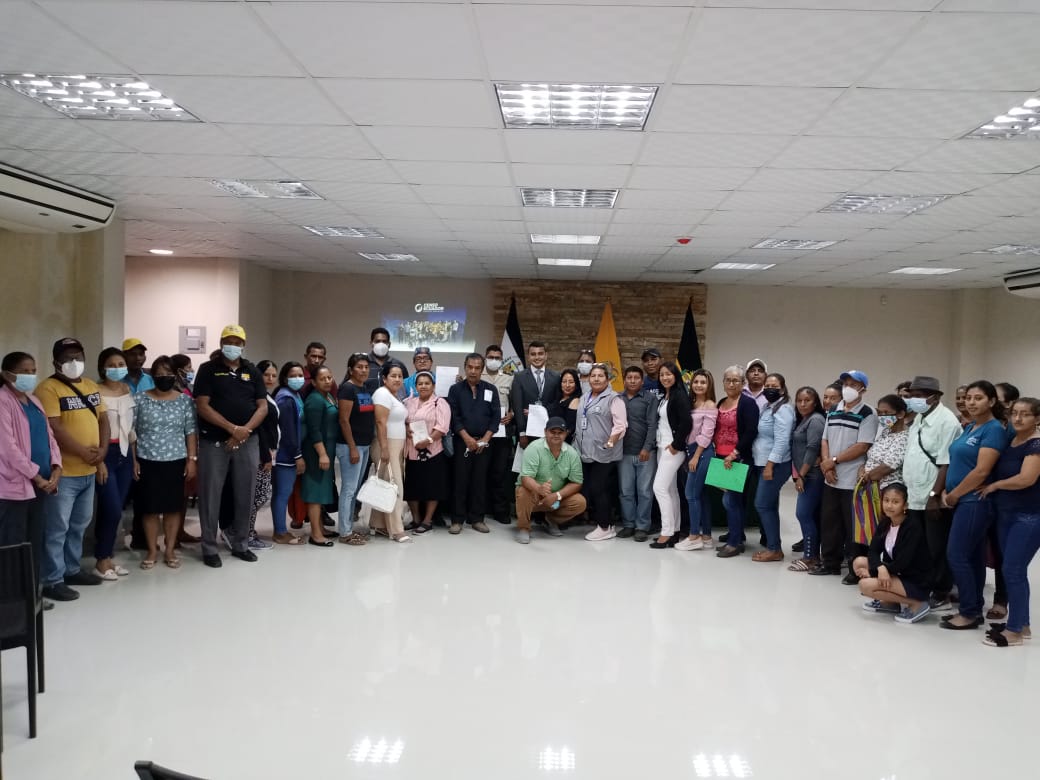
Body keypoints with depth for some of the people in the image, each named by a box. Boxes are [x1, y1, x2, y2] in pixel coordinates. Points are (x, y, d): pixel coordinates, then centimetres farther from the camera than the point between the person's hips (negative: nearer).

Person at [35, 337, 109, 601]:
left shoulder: (91, 386, 13)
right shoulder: (48, 388, -11)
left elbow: (103, 420, 13)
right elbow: (54, 428, -19)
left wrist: (101, 452, -1)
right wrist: (84, 452, -15)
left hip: (89, 471, 8)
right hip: (63, 472, -8)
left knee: (79, 525, 18)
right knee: (57, 528, -2)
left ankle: (71, 570, 31)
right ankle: (52, 581, 5)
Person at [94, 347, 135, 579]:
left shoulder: (127, 390, 10)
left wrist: (135, 457, 14)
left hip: (124, 453, 6)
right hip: (105, 453, -6)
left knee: (116, 509, 9)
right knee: (112, 510, -8)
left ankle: (109, 557, 20)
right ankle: (101, 561, 6)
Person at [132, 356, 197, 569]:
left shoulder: (185, 400, 3)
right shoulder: (140, 399, 0)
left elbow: (191, 432, 3)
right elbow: (131, 431, 1)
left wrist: (192, 459, -3)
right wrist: (133, 460, -4)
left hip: (176, 461, 1)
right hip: (147, 461, -1)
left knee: (173, 506, 5)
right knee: (149, 507, 3)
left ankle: (170, 550, 15)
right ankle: (152, 550, 15)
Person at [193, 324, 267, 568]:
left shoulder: (252, 371, 9)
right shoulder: (208, 369, -1)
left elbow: (263, 406, 5)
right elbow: (202, 406, -9)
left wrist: (245, 430, -12)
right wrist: (232, 428, -17)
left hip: (248, 442, 3)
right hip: (214, 442, -3)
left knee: (245, 494, 8)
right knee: (211, 495, 1)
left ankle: (240, 544, 21)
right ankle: (209, 548, 11)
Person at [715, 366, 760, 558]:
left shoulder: (748, 403, -9)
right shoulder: (721, 403, 14)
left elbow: (751, 432, -17)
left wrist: (735, 453, -19)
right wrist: (717, 451, 12)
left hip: (738, 459, -7)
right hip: (722, 458, 7)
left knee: (730, 499, -8)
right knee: (735, 499, 14)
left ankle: (735, 543, 0)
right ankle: (737, 537, 23)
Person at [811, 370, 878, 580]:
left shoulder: (867, 415, -9)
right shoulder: (833, 412, 12)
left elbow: (862, 447, -16)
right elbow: (825, 441, 11)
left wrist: (834, 460, -13)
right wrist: (826, 464, -6)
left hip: (853, 482, -6)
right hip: (831, 479, 6)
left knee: (853, 526, 0)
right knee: (829, 522, 13)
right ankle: (830, 562, 25)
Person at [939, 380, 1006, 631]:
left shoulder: (994, 430, -13)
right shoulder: (969, 428, 13)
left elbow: (981, 471, -19)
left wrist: (953, 495, -11)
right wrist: (946, 492, 3)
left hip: (975, 501, -8)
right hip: (963, 501, 8)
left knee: (957, 555, -8)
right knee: (973, 557, 12)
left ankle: (970, 613, 1)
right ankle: (973, 610, 18)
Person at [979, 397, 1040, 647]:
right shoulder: (1010, 438, 9)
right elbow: (1000, 469, 21)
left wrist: (994, 486, -11)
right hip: (1006, 514, 8)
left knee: (1013, 570, -7)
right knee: (1014, 570, 12)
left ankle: (1014, 631, 2)